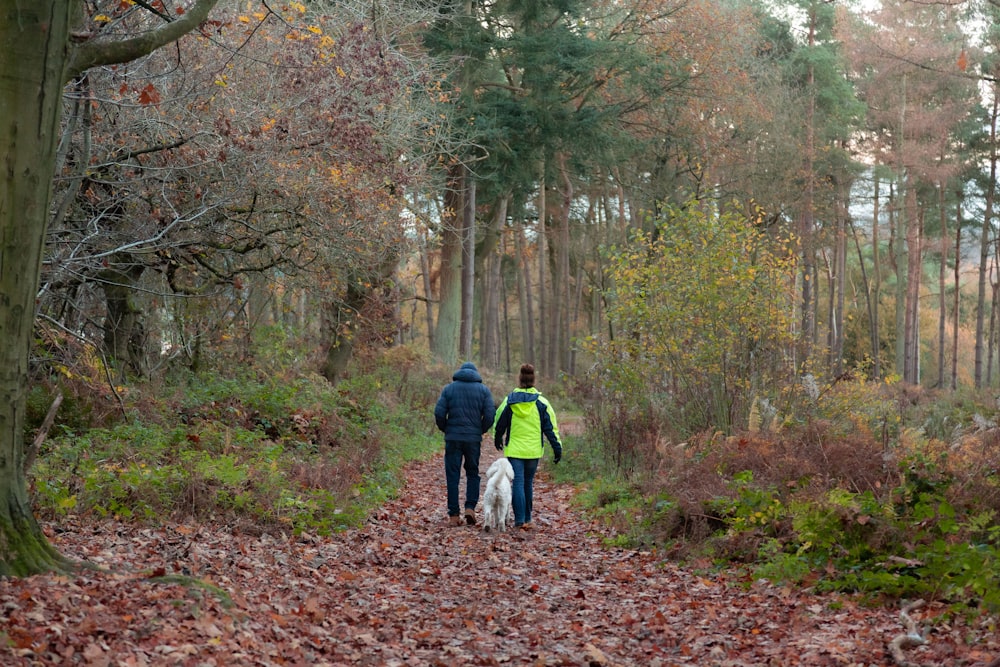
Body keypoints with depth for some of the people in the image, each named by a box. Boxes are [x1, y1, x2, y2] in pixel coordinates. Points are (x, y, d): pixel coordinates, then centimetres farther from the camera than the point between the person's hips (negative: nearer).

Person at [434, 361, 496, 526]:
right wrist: (481, 430, 11)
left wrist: (446, 429, 10)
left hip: (453, 438, 0)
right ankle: (470, 507, -2)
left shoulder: (449, 388, 4)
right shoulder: (483, 390, 4)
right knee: (473, 473, 15)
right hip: (474, 438, 0)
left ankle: (454, 515, 2)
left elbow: (439, 413, -4)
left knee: (452, 476, 3)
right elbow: (490, 414, -4)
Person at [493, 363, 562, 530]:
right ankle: (527, 518, 21)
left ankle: (520, 520, -10)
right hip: (533, 450, 1)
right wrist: (557, 448, 6)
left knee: (518, 483, -2)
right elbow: (551, 427, 0)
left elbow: (499, 423, 8)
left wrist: (498, 440, 27)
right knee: (528, 483, 15)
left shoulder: (509, 401, -3)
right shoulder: (541, 402, -2)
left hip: (514, 449, -1)